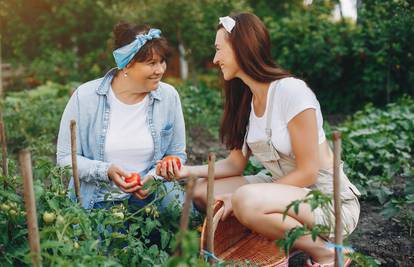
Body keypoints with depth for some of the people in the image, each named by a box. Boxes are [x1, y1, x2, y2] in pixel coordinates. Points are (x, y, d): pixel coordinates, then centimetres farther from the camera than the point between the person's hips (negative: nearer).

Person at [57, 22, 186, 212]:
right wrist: (107, 171, -19)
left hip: (149, 196, 3)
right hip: (97, 201, -2)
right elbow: (66, 158, -3)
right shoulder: (85, 97, -8)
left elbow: (177, 154, 8)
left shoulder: (169, 97, -1)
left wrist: (154, 177, -12)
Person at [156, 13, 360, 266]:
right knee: (203, 191, -3)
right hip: (284, 190, 8)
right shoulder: (246, 100, 4)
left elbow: (307, 172, -20)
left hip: (332, 200, -7)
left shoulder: (291, 90, -20)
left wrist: (237, 199, -20)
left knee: (245, 200, -33)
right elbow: (235, 163, 7)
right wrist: (189, 170, -10)